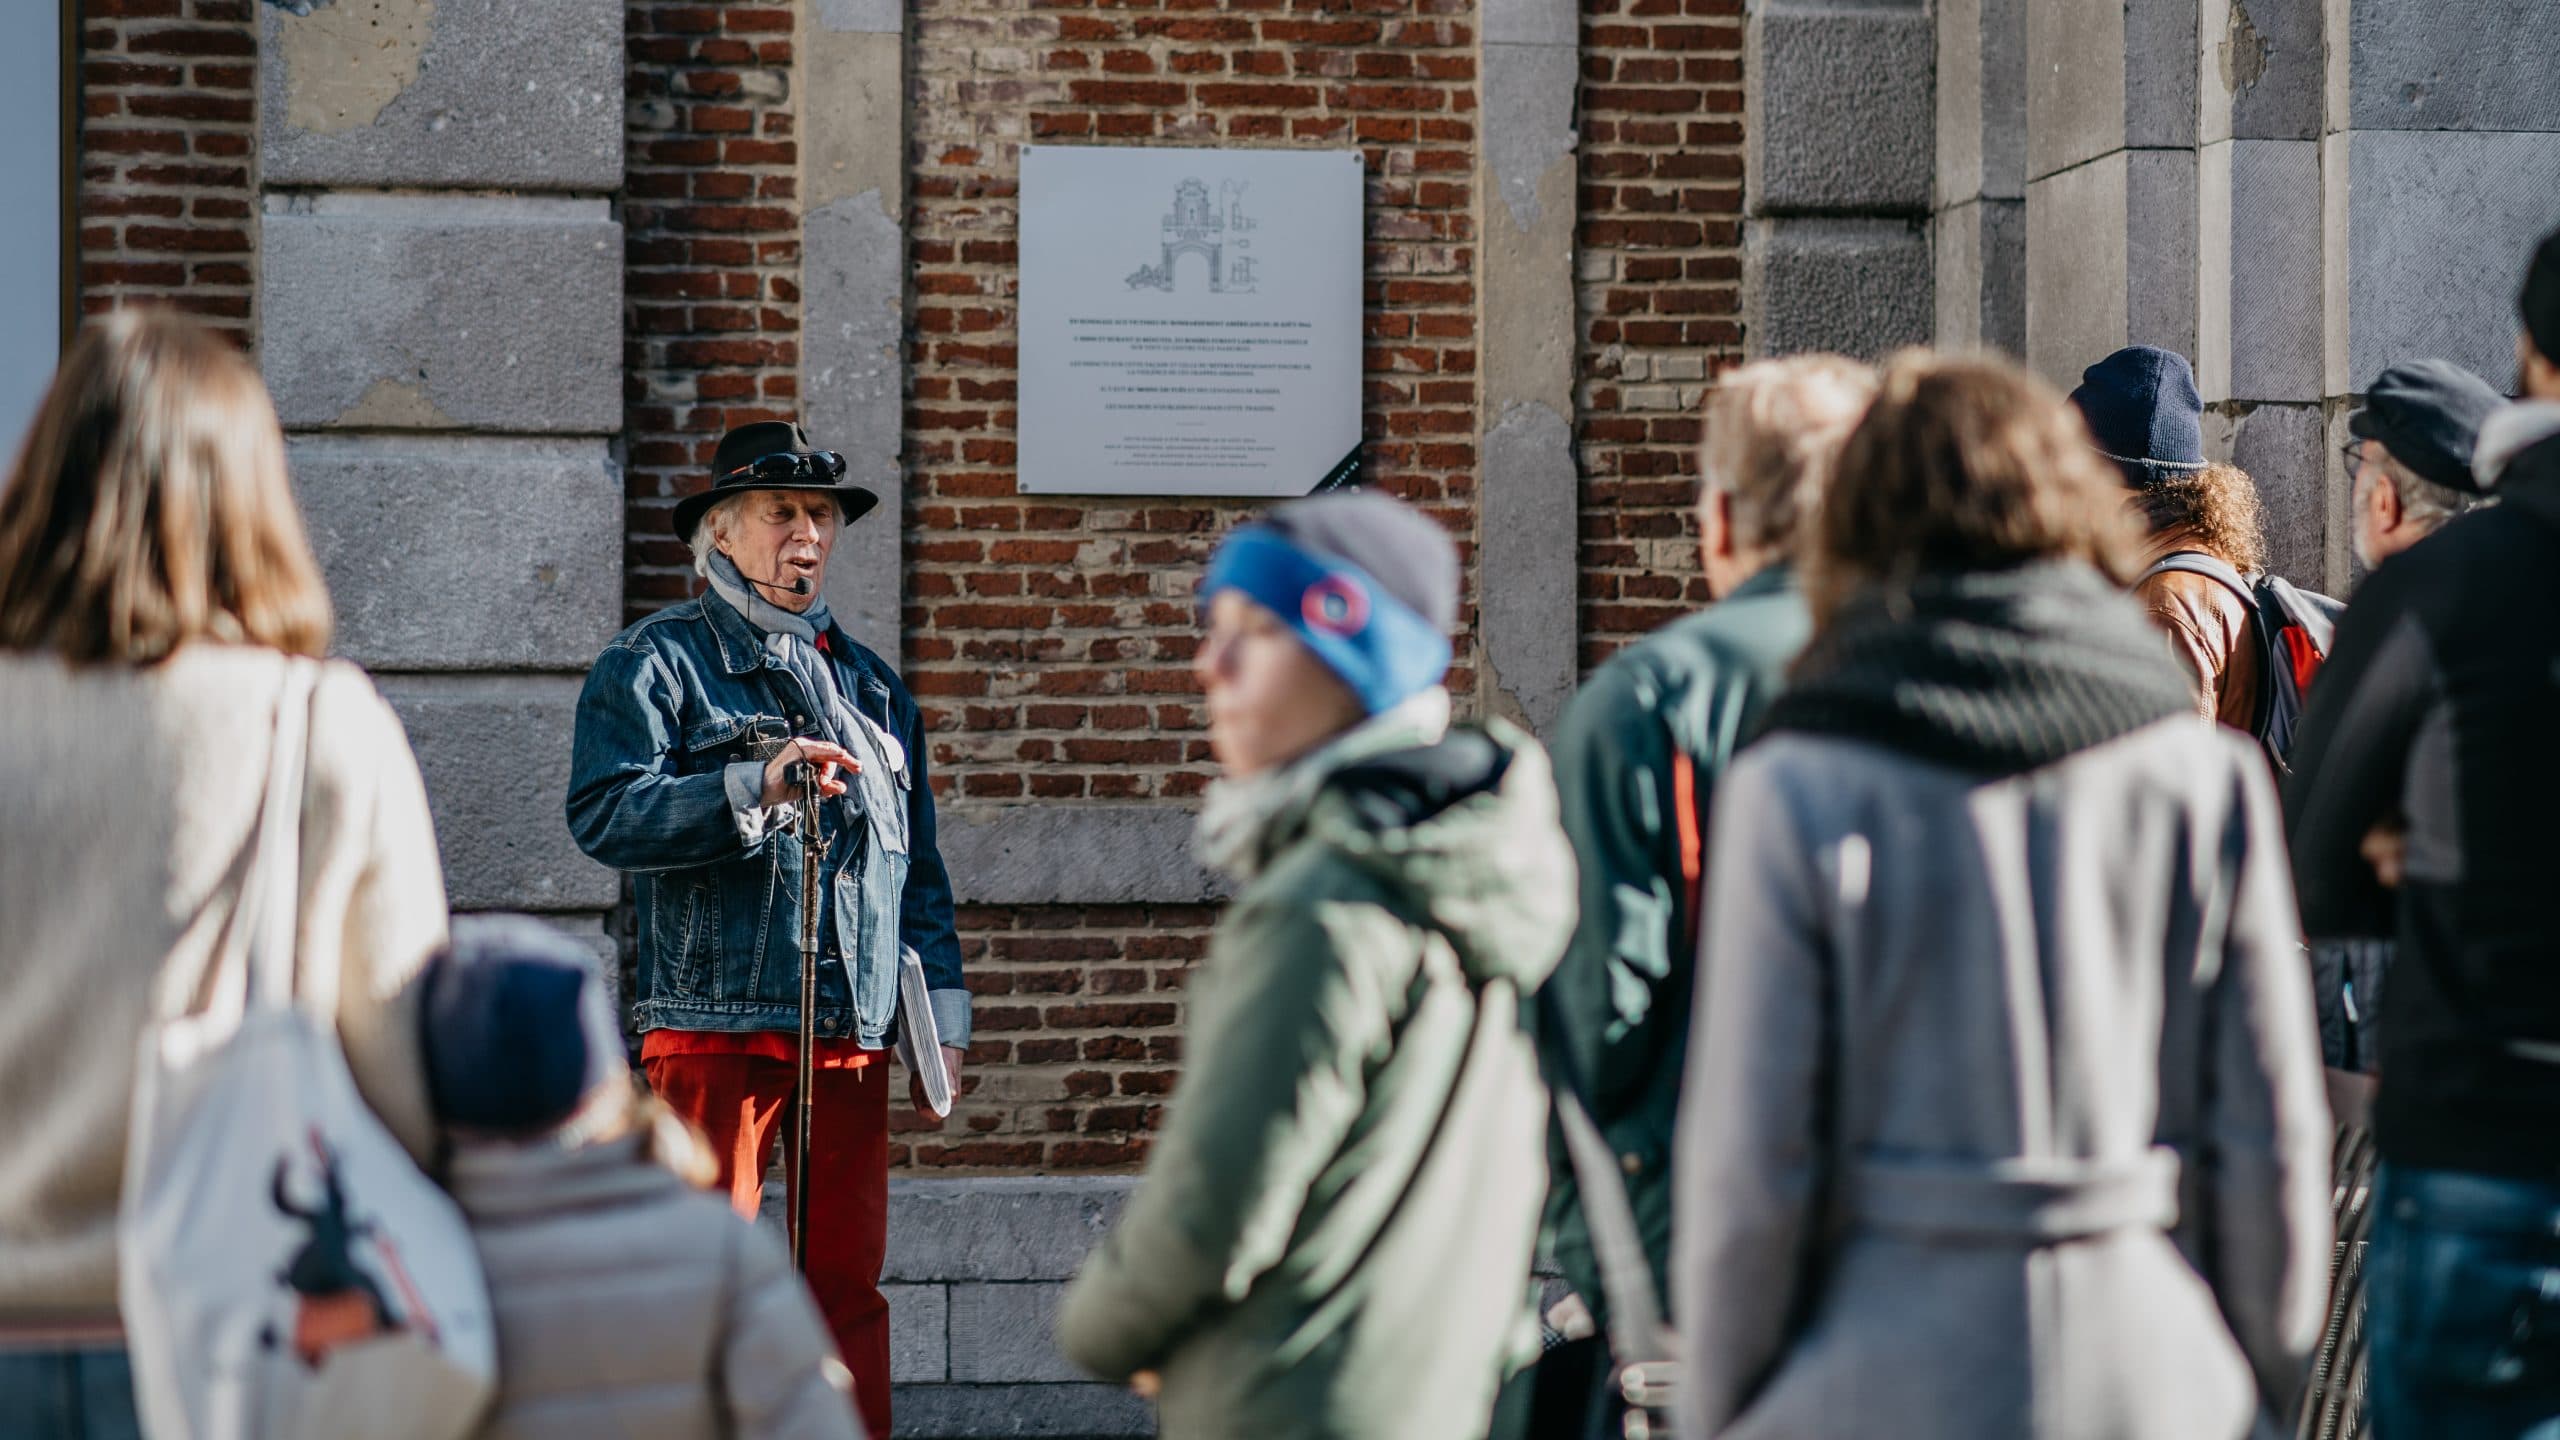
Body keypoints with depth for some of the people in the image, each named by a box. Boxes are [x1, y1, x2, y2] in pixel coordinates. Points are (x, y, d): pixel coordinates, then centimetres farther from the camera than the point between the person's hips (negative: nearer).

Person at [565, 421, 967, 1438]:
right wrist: (752, 790, -22)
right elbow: (601, 813, -12)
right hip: (714, 1023, -5)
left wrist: (944, 1008, 18)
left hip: (853, 1032, 5)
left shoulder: (870, 684, 22)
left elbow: (919, 862, 25)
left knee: (848, 1275, 6)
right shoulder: (655, 665, 4)